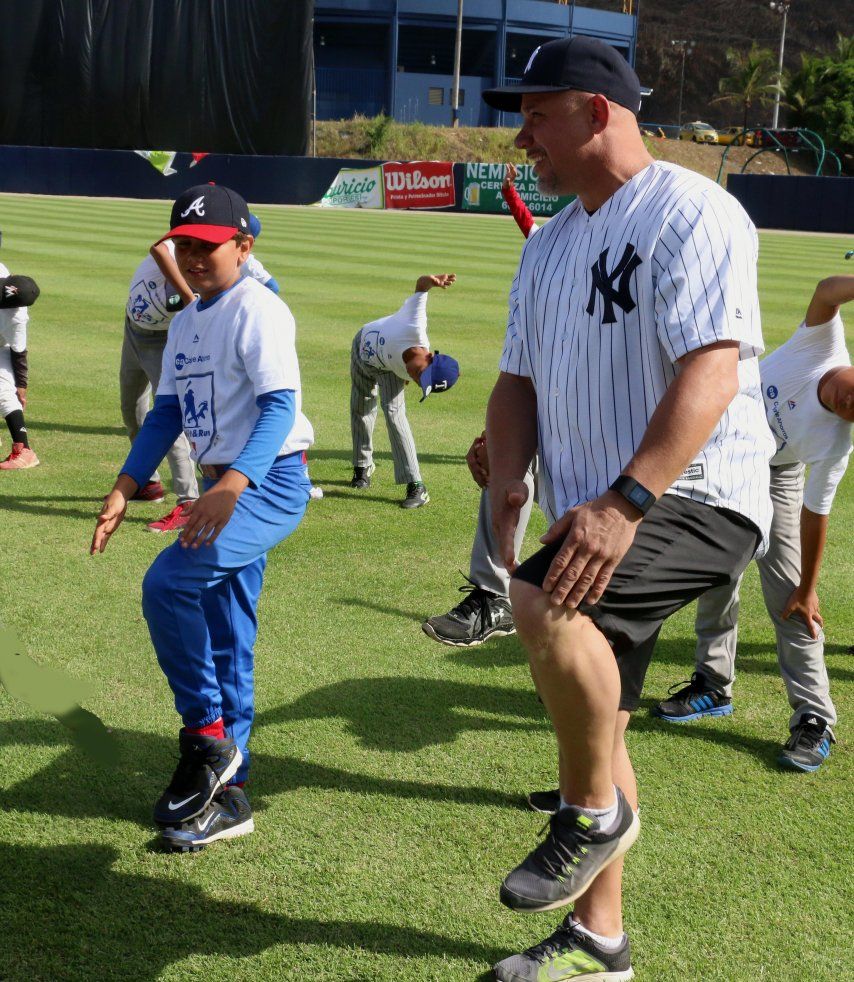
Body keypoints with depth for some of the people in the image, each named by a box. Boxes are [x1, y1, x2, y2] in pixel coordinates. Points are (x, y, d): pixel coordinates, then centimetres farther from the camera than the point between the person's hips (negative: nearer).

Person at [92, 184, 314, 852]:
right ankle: (226, 793, 19)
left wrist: (231, 484, -34)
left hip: (271, 480, -9)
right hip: (228, 489, 9)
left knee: (169, 582, -23)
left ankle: (207, 733, -5)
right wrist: (125, 488, 7)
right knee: (224, 642, 11)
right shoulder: (186, 323, 15)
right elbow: (167, 413, 18)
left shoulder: (257, 309, -11)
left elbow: (280, 405, -21)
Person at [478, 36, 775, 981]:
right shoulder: (550, 243, 15)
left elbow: (712, 372, -24)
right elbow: (519, 379, 16)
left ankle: (596, 810, -8)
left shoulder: (691, 213, -13)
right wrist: (507, 480, -4)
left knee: (544, 605, -33)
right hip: (600, 519, 9)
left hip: (698, 500, -9)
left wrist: (626, 500, -35)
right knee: (589, 715, 13)